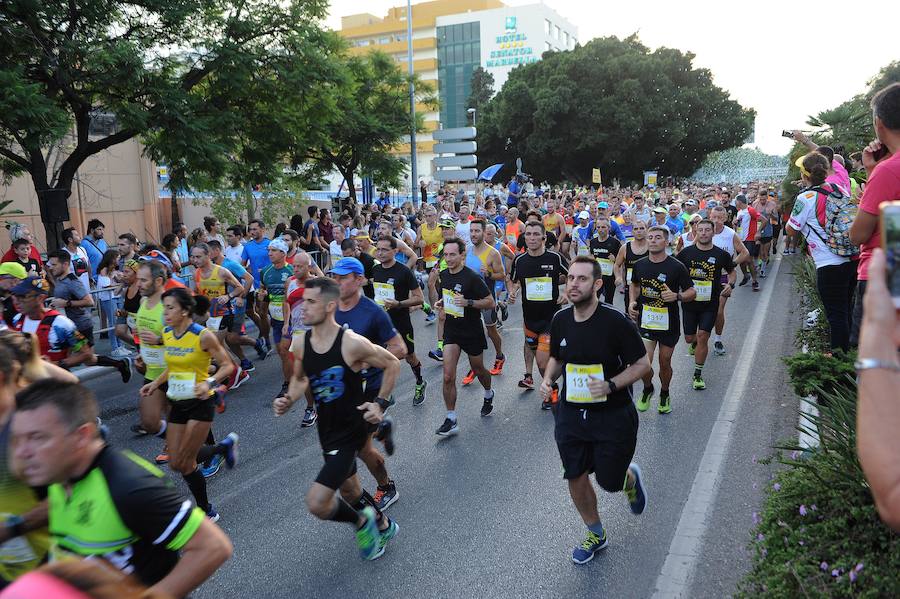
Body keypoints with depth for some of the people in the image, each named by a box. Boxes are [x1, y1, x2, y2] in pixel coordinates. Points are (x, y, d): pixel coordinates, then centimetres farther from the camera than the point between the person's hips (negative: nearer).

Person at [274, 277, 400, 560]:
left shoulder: (352, 343, -23)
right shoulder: (300, 343, -6)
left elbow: (392, 364, -8)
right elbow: (299, 378, 14)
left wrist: (380, 403, -12)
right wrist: (288, 400, -6)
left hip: (351, 431, -7)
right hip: (327, 430, 7)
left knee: (316, 503, -15)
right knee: (349, 489, 26)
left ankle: (362, 521, 15)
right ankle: (383, 526, 53)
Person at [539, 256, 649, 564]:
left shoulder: (615, 321, -19)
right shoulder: (560, 320, -4)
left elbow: (642, 364, -11)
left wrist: (610, 385, -25)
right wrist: (548, 379, -7)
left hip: (613, 415, -4)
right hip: (571, 413, 4)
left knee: (609, 482, 5)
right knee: (575, 477, 10)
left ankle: (631, 477, 44)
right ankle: (596, 534, 36)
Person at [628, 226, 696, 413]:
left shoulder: (676, 267, -10)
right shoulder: (639, 265, 0)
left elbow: (692, 292, -4)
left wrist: (677, 296, -24)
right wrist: (632, 302, 2)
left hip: (669, 323, -1)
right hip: (645, 321, 1)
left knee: (665, 363, 11)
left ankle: (664, 394, 38)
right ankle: (647, 389, 21)